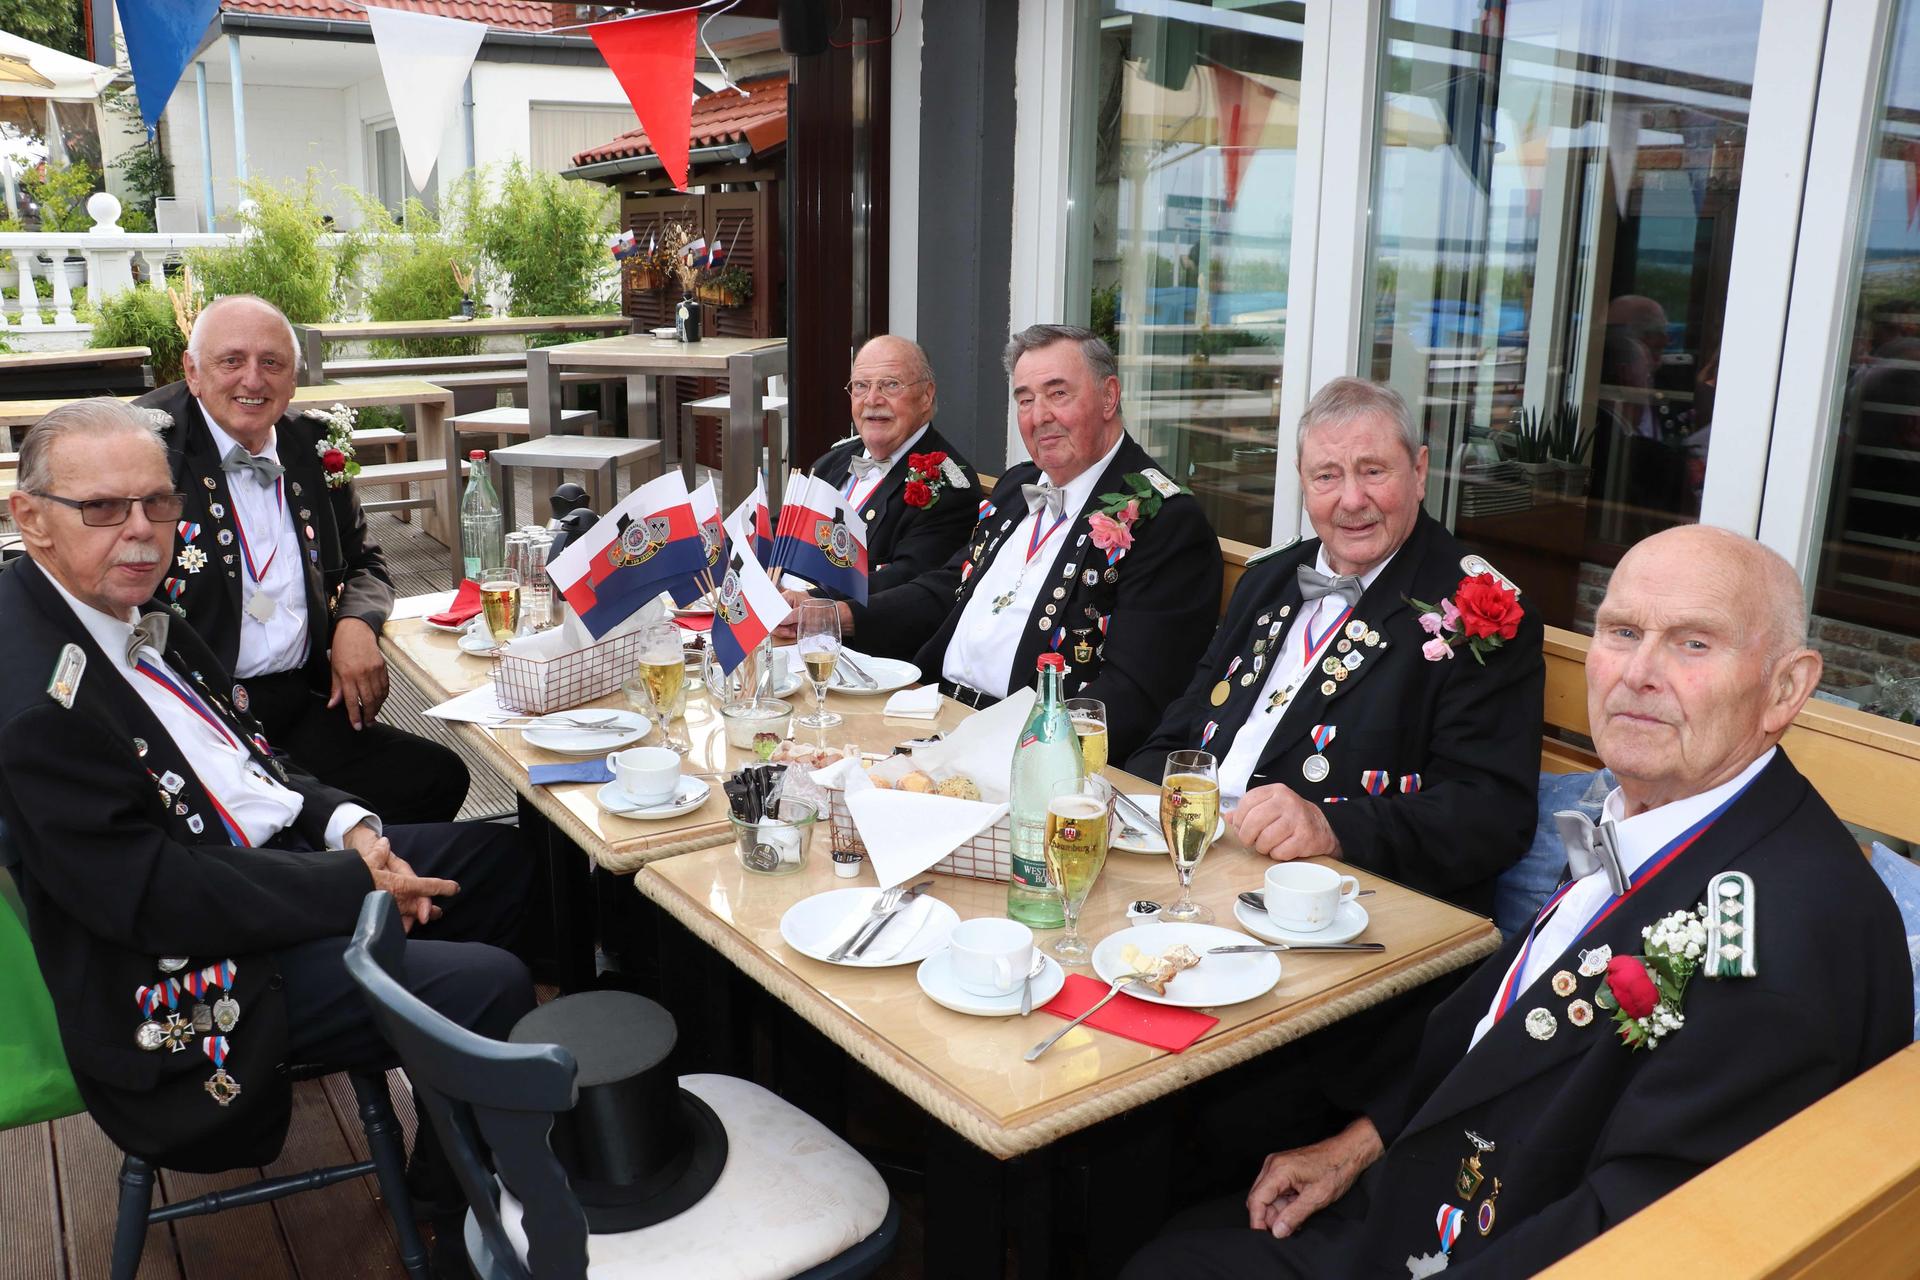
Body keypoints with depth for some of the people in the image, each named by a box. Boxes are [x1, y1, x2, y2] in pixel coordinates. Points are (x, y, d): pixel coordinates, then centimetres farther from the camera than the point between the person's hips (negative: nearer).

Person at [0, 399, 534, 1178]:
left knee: (498, 856, 14)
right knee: (489, 987, -18)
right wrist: (357, 884, -19)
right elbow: (156, 896, -26)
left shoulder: (125, 608, 4)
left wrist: (347, 825, -3)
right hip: (195, 971, -10)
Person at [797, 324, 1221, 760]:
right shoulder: (1016, 485, 16)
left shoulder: (1166, 521, -11)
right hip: (938, 707, 8)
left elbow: (1131, 692, -18)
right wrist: (842, 615, 5)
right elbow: (948, 588, 21)